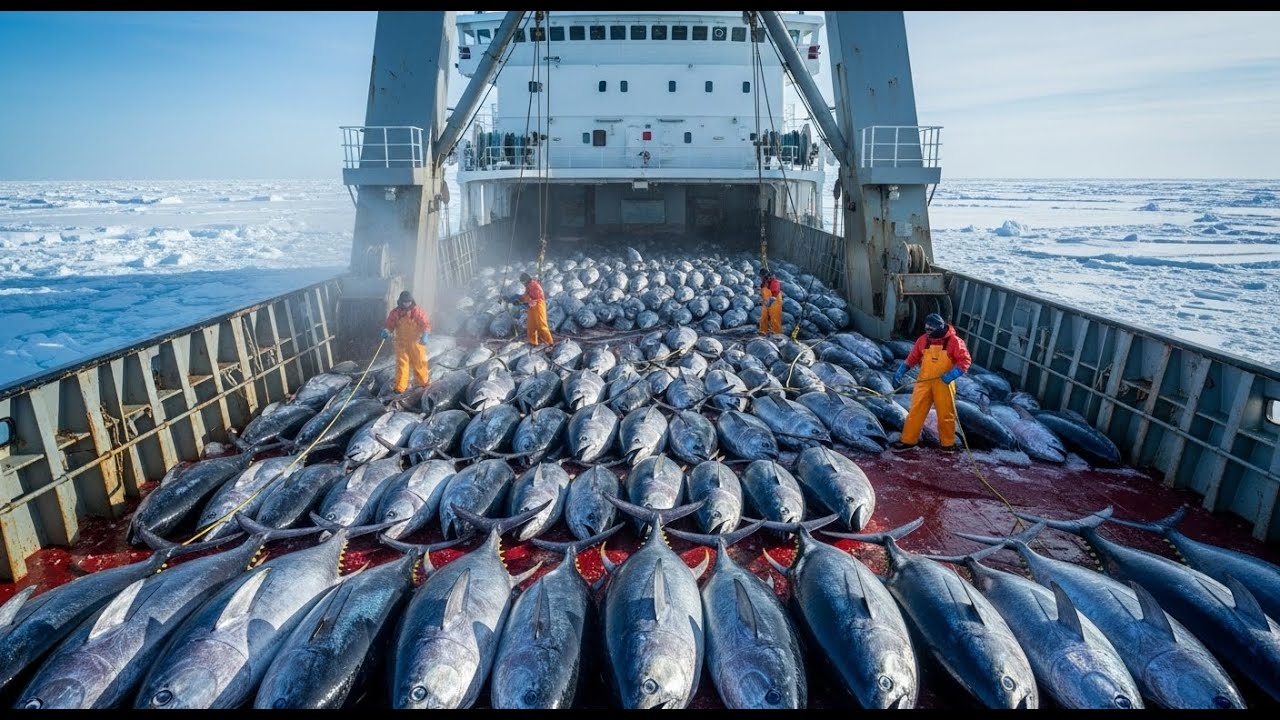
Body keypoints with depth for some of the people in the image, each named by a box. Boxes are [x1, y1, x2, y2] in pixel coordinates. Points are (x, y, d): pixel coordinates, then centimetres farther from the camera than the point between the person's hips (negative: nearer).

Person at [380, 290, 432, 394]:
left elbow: (426, 324, -11)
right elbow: (390, 325, 5)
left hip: (416, 342, -1)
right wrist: (387, 331, -17)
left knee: (419, 363, 9)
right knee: (401, 364, 1)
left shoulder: (418, 311, -10)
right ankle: (400, 387, 3)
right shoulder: (395, 312, -3)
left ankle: (423, 382, 30)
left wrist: (425, 335, -27)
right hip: (401, 343, 1)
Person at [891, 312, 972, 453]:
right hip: (924, 382, 3)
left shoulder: (954, 341, -10)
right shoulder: (923, 340, 1)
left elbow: (965, 360, -10)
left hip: (944, 384, -3)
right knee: (916, 411, 1)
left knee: (946, 414, 8)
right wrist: (900, 372, -1)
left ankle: (948, 443, 24)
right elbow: (912, 358, 8)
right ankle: (908, 440, 10)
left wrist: (952, 374, -22)